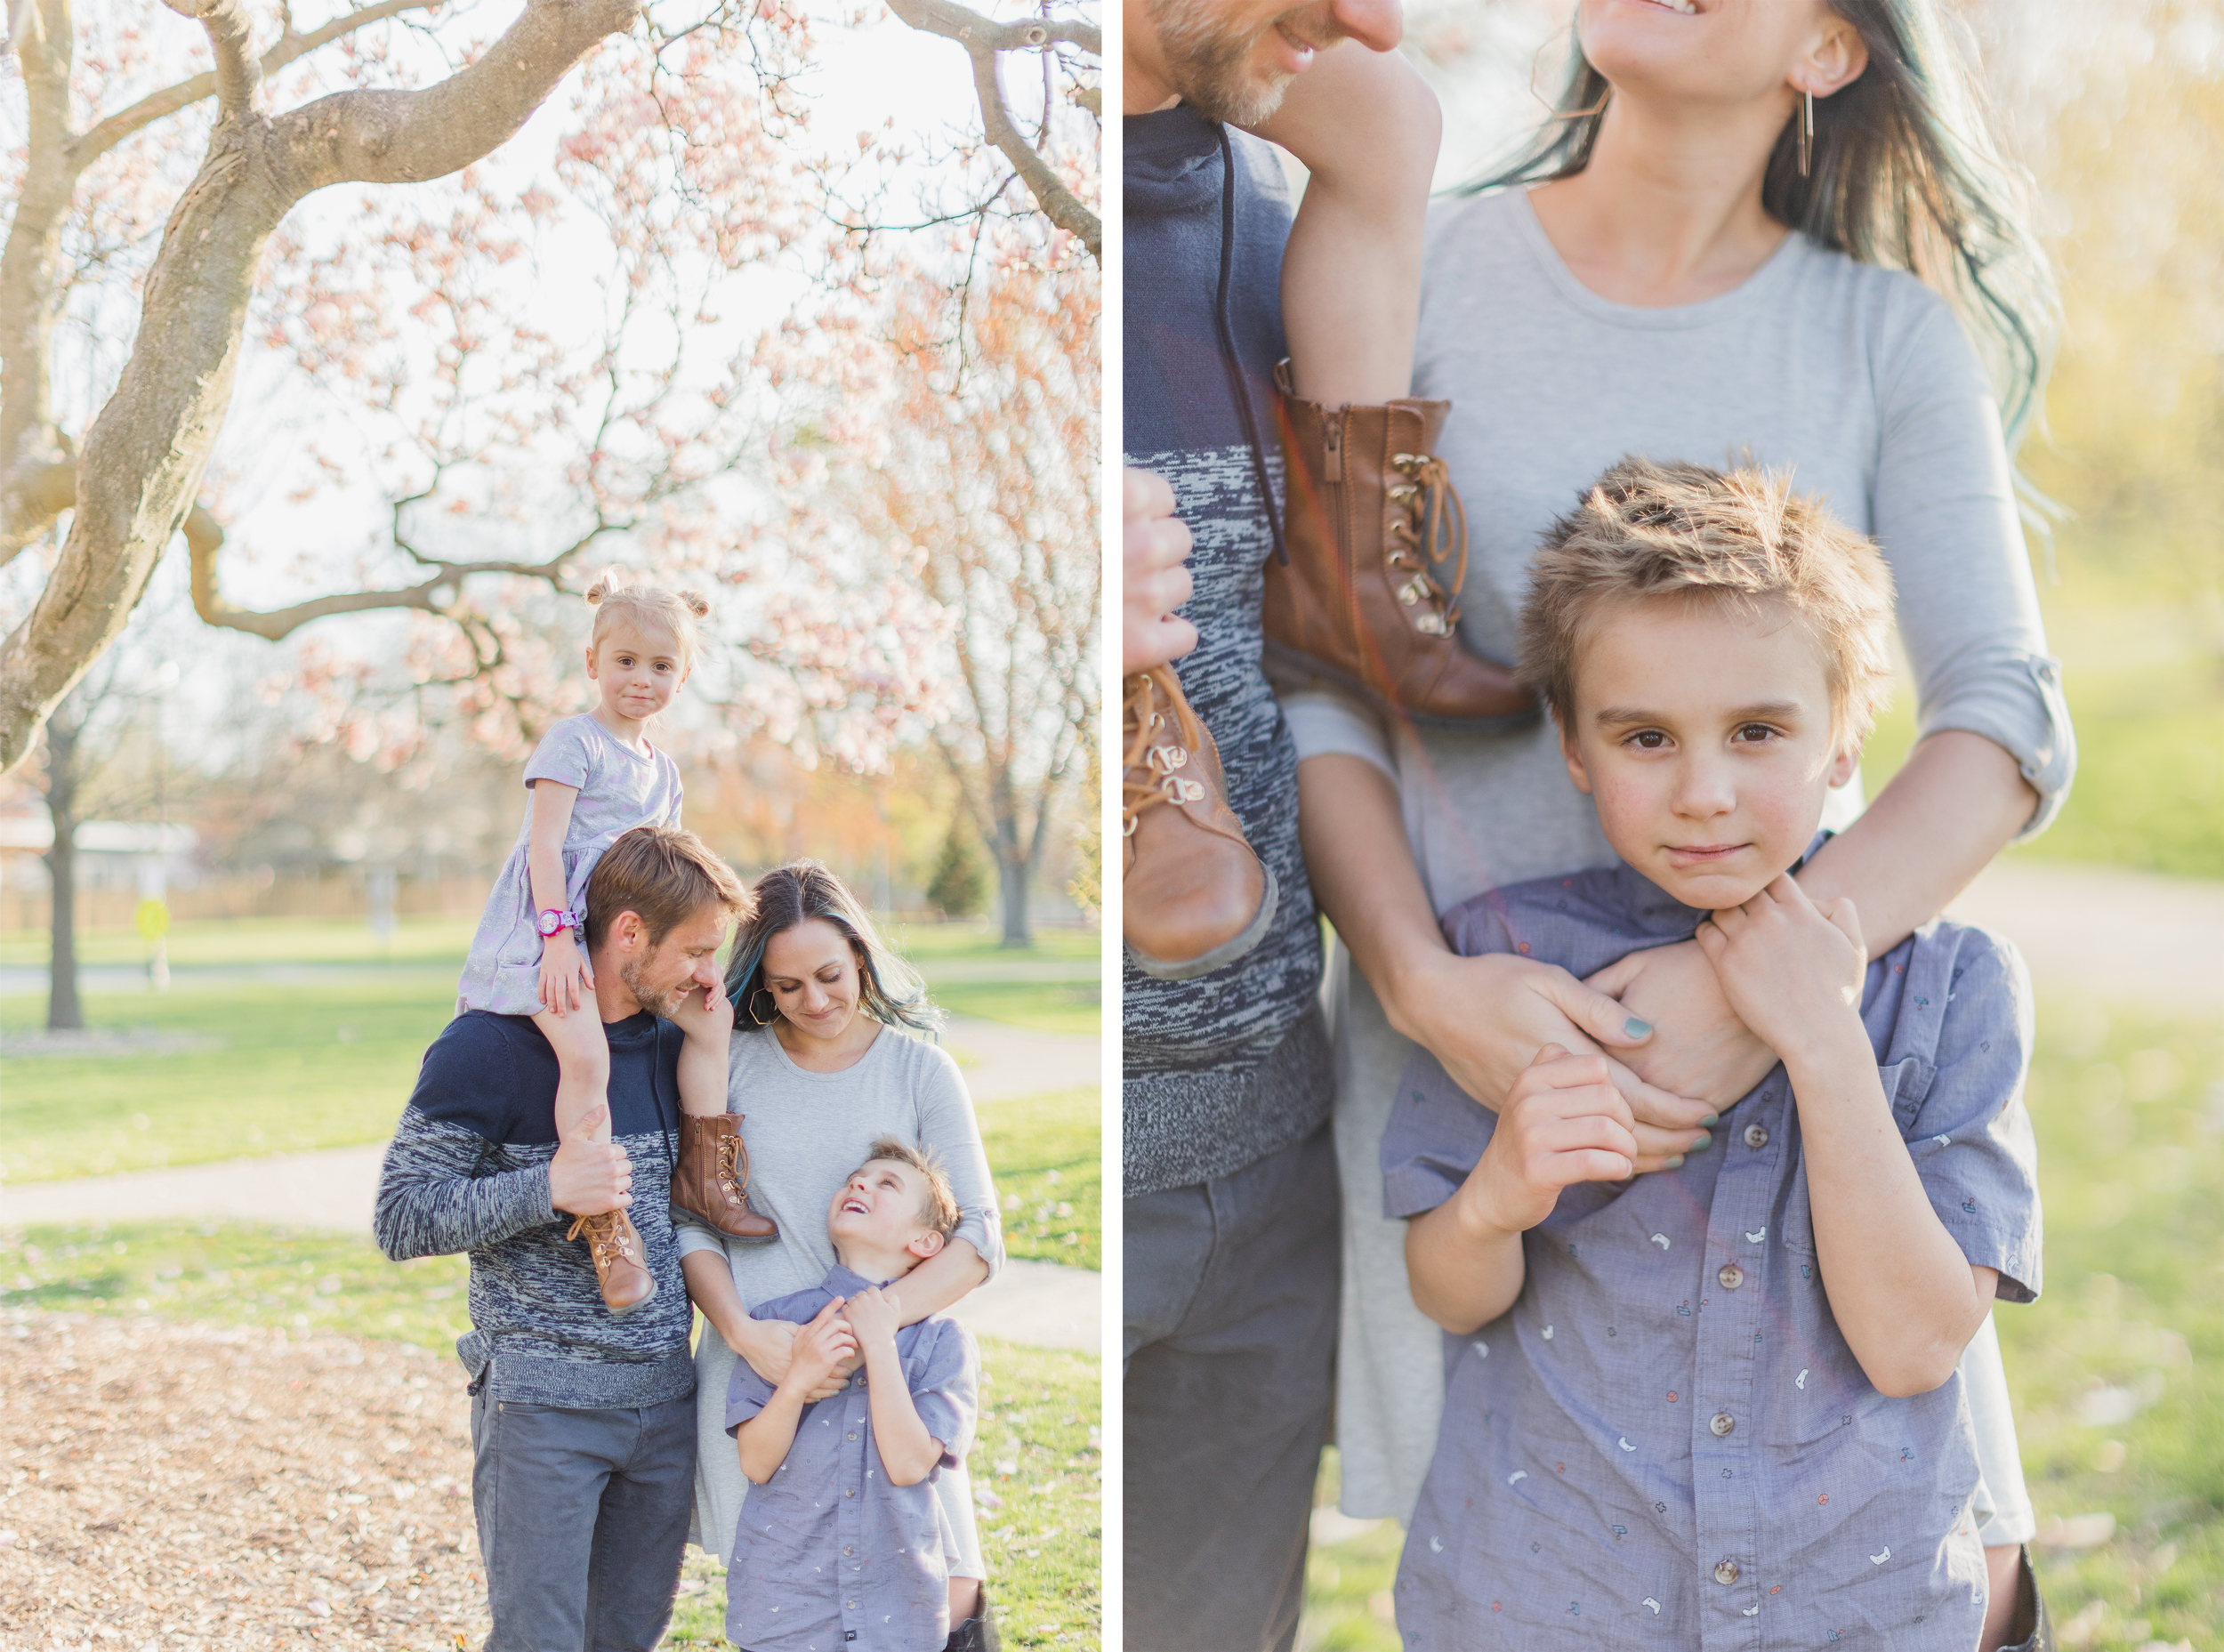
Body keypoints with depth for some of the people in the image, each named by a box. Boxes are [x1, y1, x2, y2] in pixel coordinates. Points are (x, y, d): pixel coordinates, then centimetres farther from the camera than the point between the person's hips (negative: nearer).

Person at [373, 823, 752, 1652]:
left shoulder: (670, 1044, 9)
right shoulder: (491, 1047, -12)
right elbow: (399, 1219, -12)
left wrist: (707, 1049, 0)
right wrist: (547, 1190, -26)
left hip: (665, 1398, 6)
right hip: (542, 1405, -6)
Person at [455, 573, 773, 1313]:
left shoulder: (663, 770, 19)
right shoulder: (573, 741, -6)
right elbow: (544, 841, -14)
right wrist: (559, 934, -25)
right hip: (546, 929, -8)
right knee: (585, 1053, -27)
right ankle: (606, 1225, -23)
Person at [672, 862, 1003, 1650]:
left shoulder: (921, 1070, 3)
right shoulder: (732, 1062, 4)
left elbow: (977, 1238, -2)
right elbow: (691, 1221, 4)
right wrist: (743, 1331, -13)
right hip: (754, 1373, 0)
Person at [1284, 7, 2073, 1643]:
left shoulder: (1893, 337, 0)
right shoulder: (1412, 280, -1)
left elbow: (2010, 722, -9)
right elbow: (1315, 690, -3)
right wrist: (1424, 983, -20)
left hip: (1798, 1020, 1)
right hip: (1471, 1016, -1)